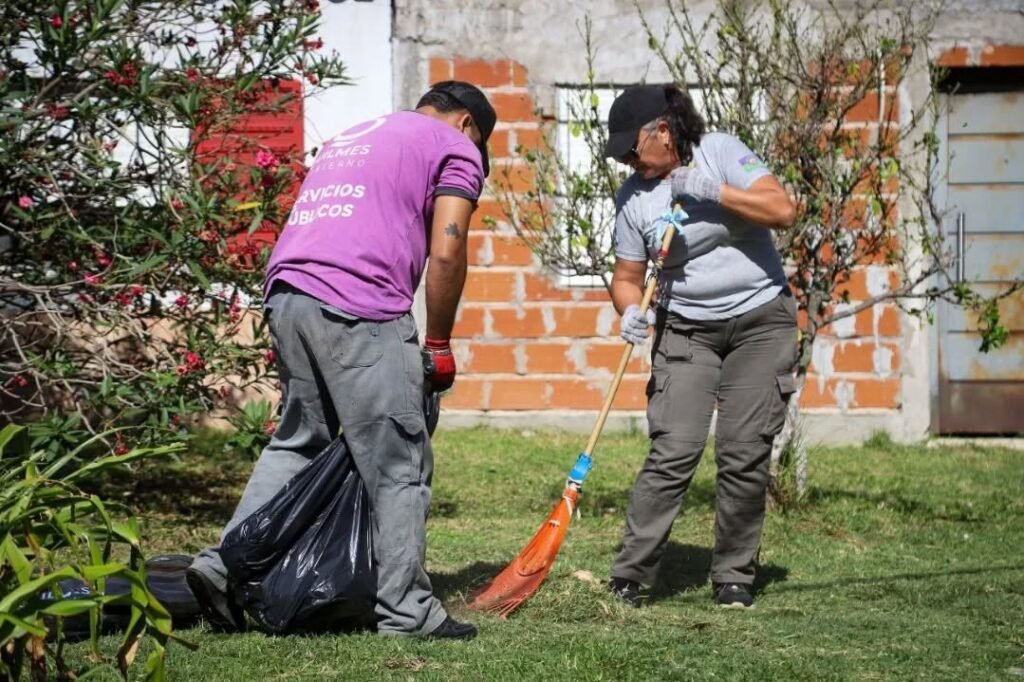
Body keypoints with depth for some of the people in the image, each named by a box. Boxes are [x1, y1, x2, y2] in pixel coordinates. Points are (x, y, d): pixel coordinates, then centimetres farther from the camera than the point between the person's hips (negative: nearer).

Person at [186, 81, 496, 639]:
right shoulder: (456, 148, 10)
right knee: (399, 463, 0)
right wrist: (438, 346, 6)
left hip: (285, 293, 7)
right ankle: (405, 610, 2)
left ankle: (225, 565, 9)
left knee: (296, 441, 19)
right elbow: (445, 253, -2)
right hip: (358, 307, -7)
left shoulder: (350, 139, 32)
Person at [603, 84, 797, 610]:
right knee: (673, 451, -13)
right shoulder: (633, 197, -1)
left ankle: (733, 578, 9)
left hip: (761, 321, -1)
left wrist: (713, 191, -22)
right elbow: (627, 276, 5)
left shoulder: (721, 153, -6)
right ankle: (628, 577, -10)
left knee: (745, 455, -4)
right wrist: (631, 311, -17)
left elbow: (783, 211, -15)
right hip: (686, 330, 1)